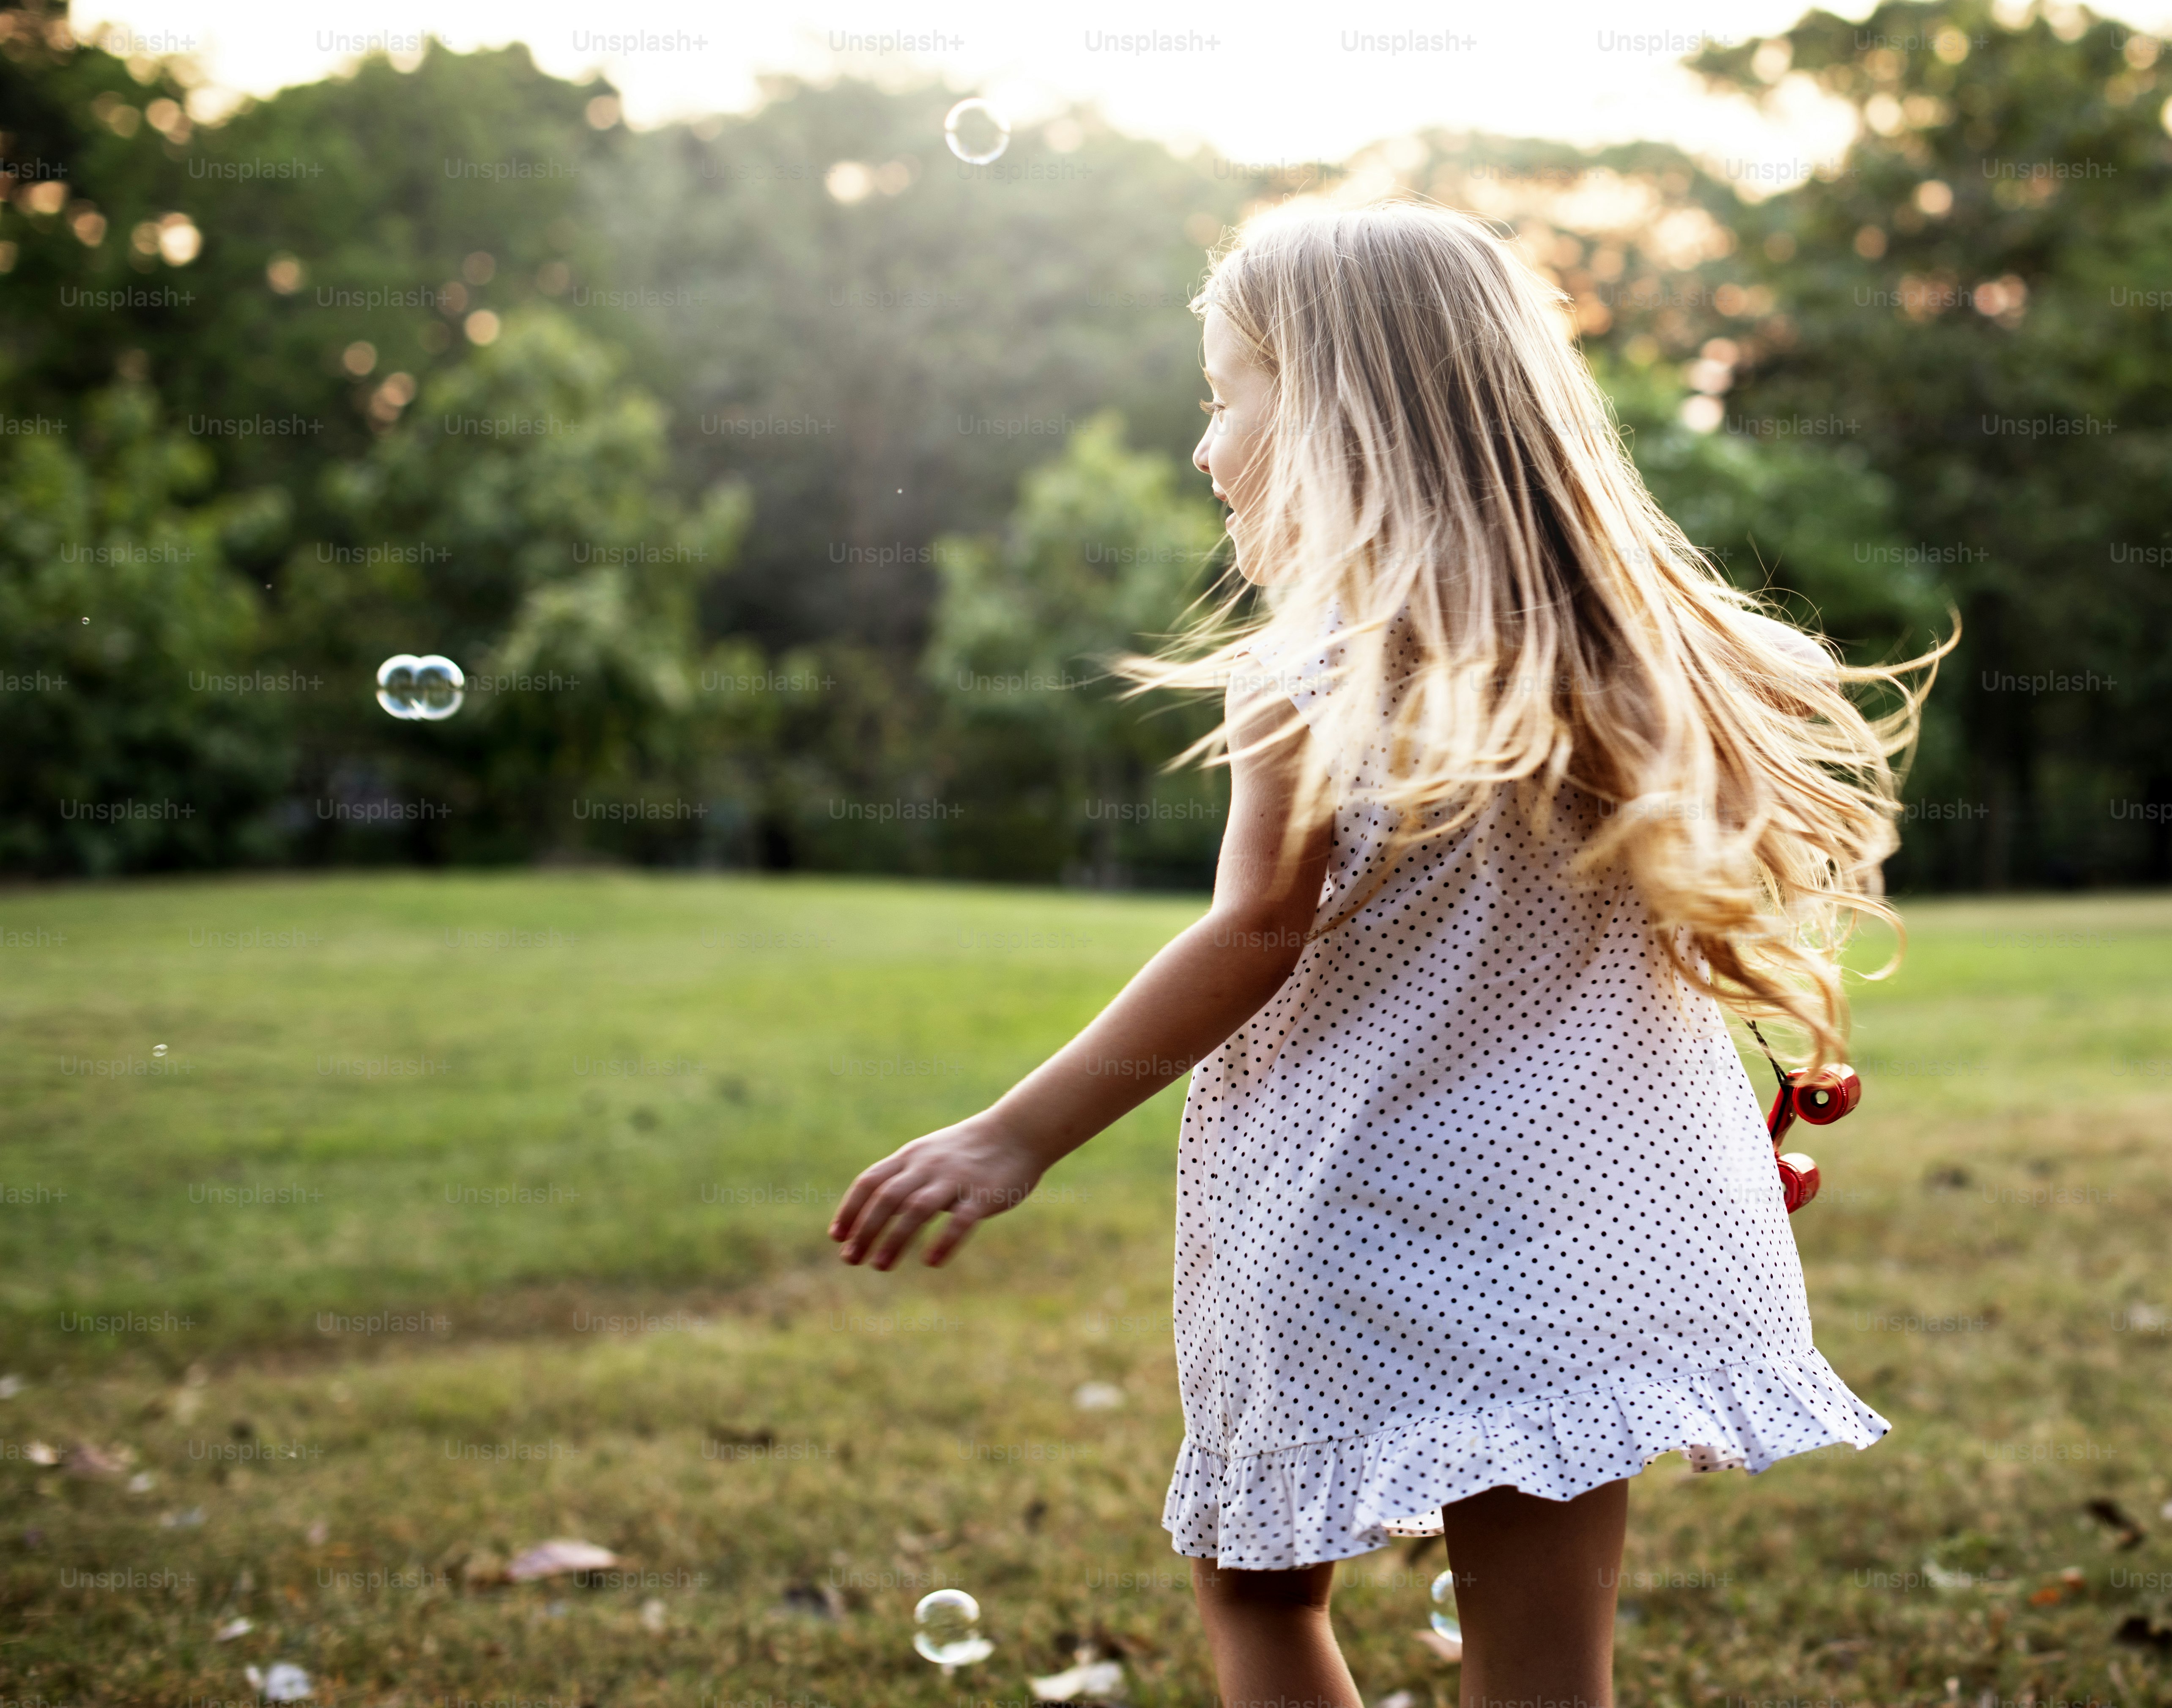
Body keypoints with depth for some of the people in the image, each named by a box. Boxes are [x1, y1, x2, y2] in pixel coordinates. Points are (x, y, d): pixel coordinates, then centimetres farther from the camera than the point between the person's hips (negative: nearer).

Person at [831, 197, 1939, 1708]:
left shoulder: (1316, 661, -11)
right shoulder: (1610, 647, 8)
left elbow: (1260, 934, -15)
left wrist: (1020, 1134, -9)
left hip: (1361, 1236, -6)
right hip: (1591, 1231, 6)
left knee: (1256, 1584, 17)